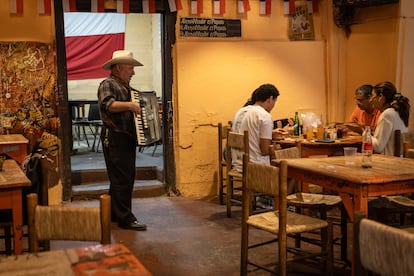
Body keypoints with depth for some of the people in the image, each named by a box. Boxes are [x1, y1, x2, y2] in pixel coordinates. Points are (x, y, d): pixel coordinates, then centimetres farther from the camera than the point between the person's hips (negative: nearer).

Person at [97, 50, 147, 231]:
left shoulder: (125, 87, 20)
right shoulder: (108, 84, -8)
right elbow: (106, 104, -27)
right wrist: (129, 105, -34)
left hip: (128, 139, 10)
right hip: (115, 139, -10)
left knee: (126, 178, 14)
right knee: (121, 179, -8)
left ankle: (115, 214, 25)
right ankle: (125, 219, -4)